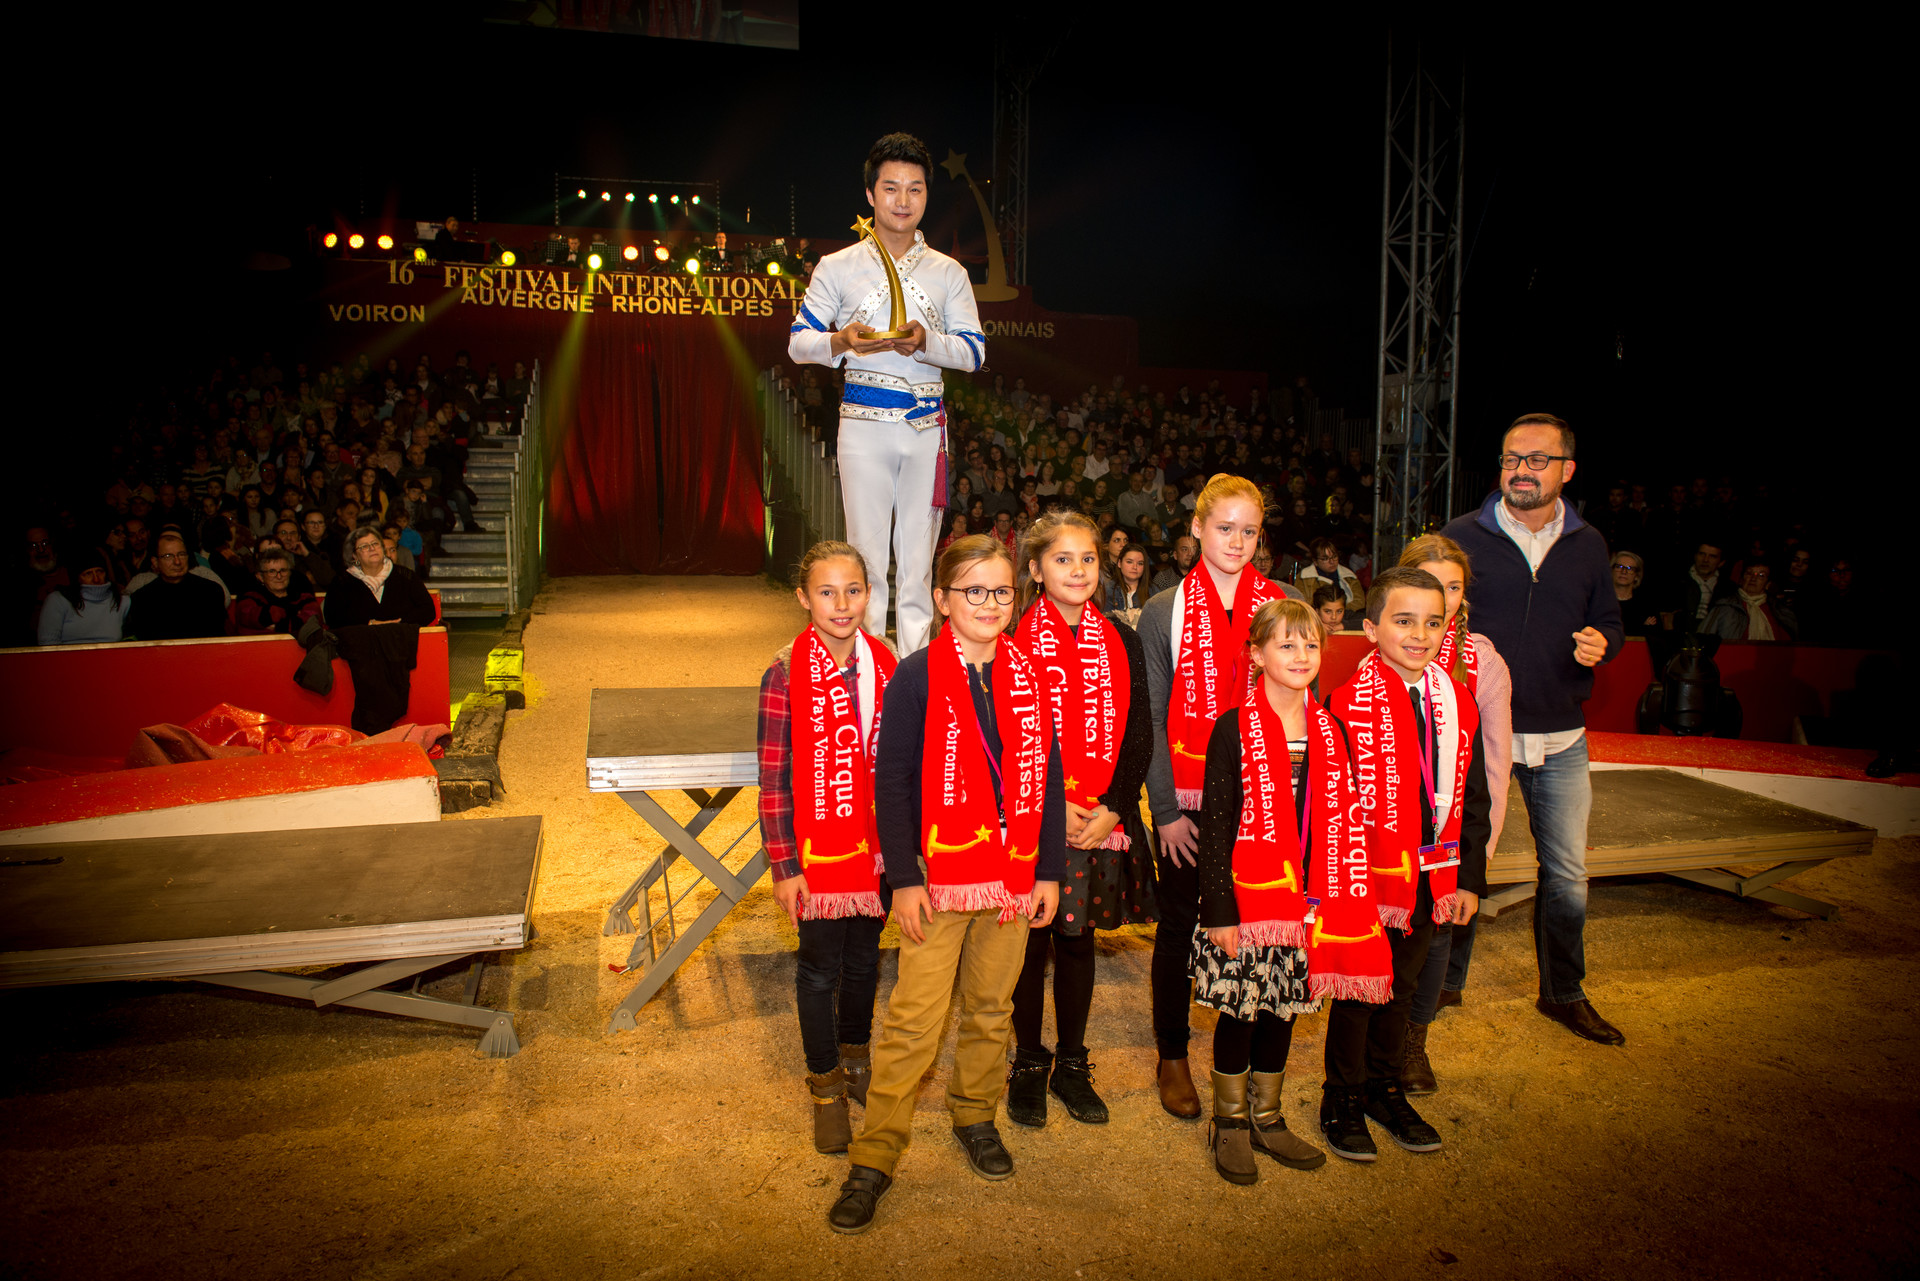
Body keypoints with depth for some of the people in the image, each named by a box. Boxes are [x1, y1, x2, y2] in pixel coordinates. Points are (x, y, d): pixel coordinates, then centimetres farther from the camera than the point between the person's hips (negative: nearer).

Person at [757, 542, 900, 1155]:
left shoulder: (886, 665, -2)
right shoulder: (786, 674, -13)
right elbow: (774, 779, -12)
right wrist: (784, 865, -12)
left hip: (878, 846, 4)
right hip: (818, 850, -3)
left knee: (864, 958, 20)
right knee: (820, 969, 12)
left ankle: (856, 1059, 43)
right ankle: (826, 1084, 32)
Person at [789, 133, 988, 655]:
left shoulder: (948, 273, 12)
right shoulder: (838, 267, 8)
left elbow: (974, 351, 8)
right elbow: (798, 343, 7)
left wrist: (926, 341, -12)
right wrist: (840, 342, -15)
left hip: (927, 423, 2)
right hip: (863, 421, -1)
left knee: (918, 553, 2)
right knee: (867, 552, -3)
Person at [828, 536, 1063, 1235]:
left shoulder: (1030, 676, 5)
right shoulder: (916, 676, -7)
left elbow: (1047, 777, 8)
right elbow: (891, 780, -8)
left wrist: (1049, 871, 4)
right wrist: (903, 877, -12)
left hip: (1013, 875, 4)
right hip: (938, 875, -4)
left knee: (991, 1008, 16)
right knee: (914, 1020, -1)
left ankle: (975, 1115, 37)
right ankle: (873, 1158, 11)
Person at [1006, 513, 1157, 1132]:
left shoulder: (1120, 641, 5)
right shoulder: (1013, 638, -5)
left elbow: (1139, 732, 3)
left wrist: (1111, 807, -8)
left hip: (1102, 819, 3)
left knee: (1078, 938, 13)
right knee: (1031, 940, 8)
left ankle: (1071, 1064, 28)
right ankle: (1028, 1063, 26)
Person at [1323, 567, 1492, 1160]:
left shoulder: (1458, 703, 4)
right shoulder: (1348, 703, -14)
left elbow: (1472, 798, 9)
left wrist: (1469, 878, 6)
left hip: (1432, 880, 5)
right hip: (1367, 878, -5)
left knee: (1403, 985, 19)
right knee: (1358, 988, 7)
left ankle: (1385, 1090, 37)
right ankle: (1343, 1100, 26)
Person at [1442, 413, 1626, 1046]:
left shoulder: (1588, 545, 6)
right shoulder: (1461, 537, -3)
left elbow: (1610, 623, 15)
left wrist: (1601, 645, -8)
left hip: (1561, 738, 3)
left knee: (1567, 872, 12)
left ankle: (1563, 993, 32)